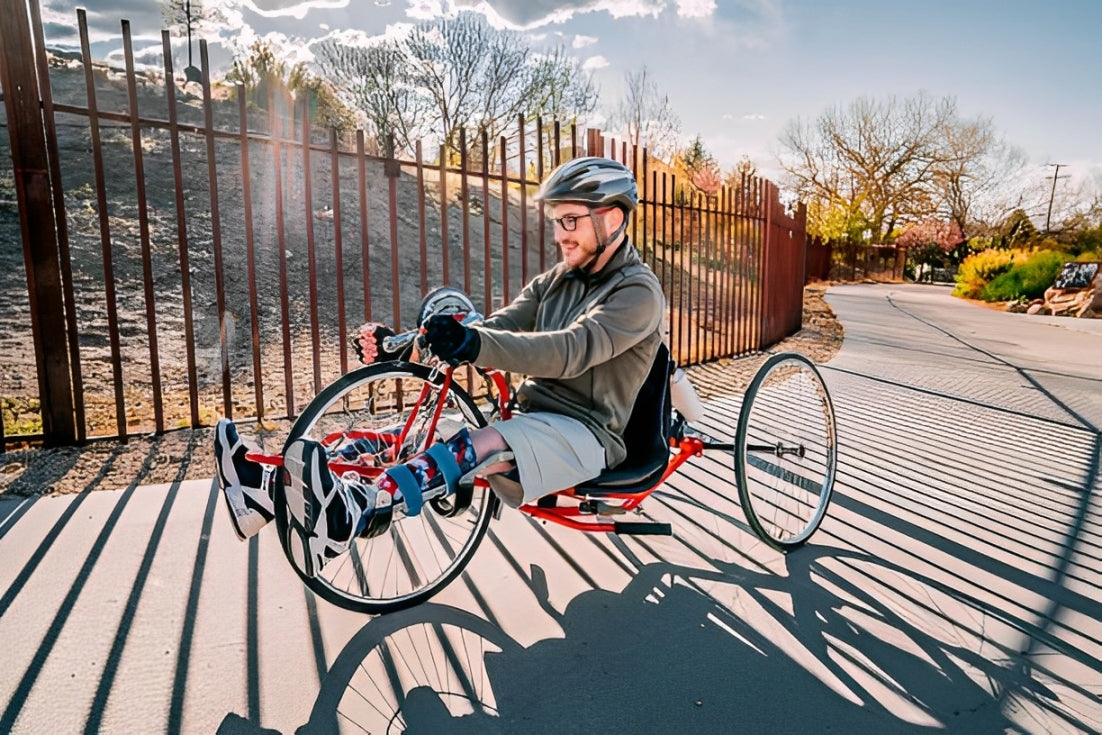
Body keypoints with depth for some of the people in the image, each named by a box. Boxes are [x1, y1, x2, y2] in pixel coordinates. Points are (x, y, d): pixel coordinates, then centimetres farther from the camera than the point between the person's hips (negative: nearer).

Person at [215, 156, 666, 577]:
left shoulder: (638, 291, -10)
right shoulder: (557, 280, 14)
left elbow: (571, 350, -28)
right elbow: (496, 328, 2)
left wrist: (473, 346, -43)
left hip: (586, 432, -7)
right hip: (531, 415, 7)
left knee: (479, 446, -37)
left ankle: (345, 519, -53)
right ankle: (271, 491, -20)